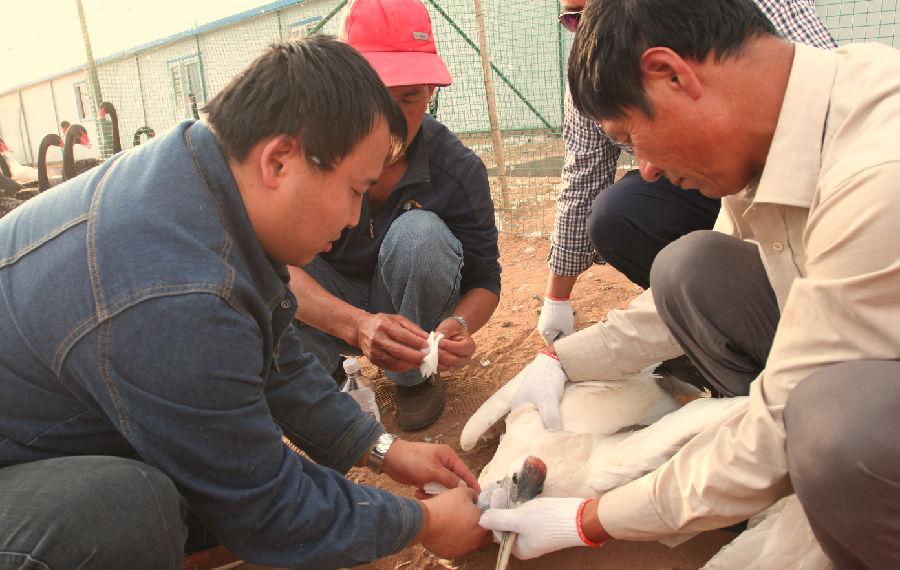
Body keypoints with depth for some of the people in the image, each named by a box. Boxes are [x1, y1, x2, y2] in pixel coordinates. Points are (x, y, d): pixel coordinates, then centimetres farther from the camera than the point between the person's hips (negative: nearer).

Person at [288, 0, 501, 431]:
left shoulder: (459, 169, -22)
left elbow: (483, 279, -14)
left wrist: (460, 325, -39)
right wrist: (357, 325, -52)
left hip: (413, 311, 0)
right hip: (331, 310, 0)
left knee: (420, 232, -33)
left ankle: (414, 376, -6)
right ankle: (321, 373, -1)